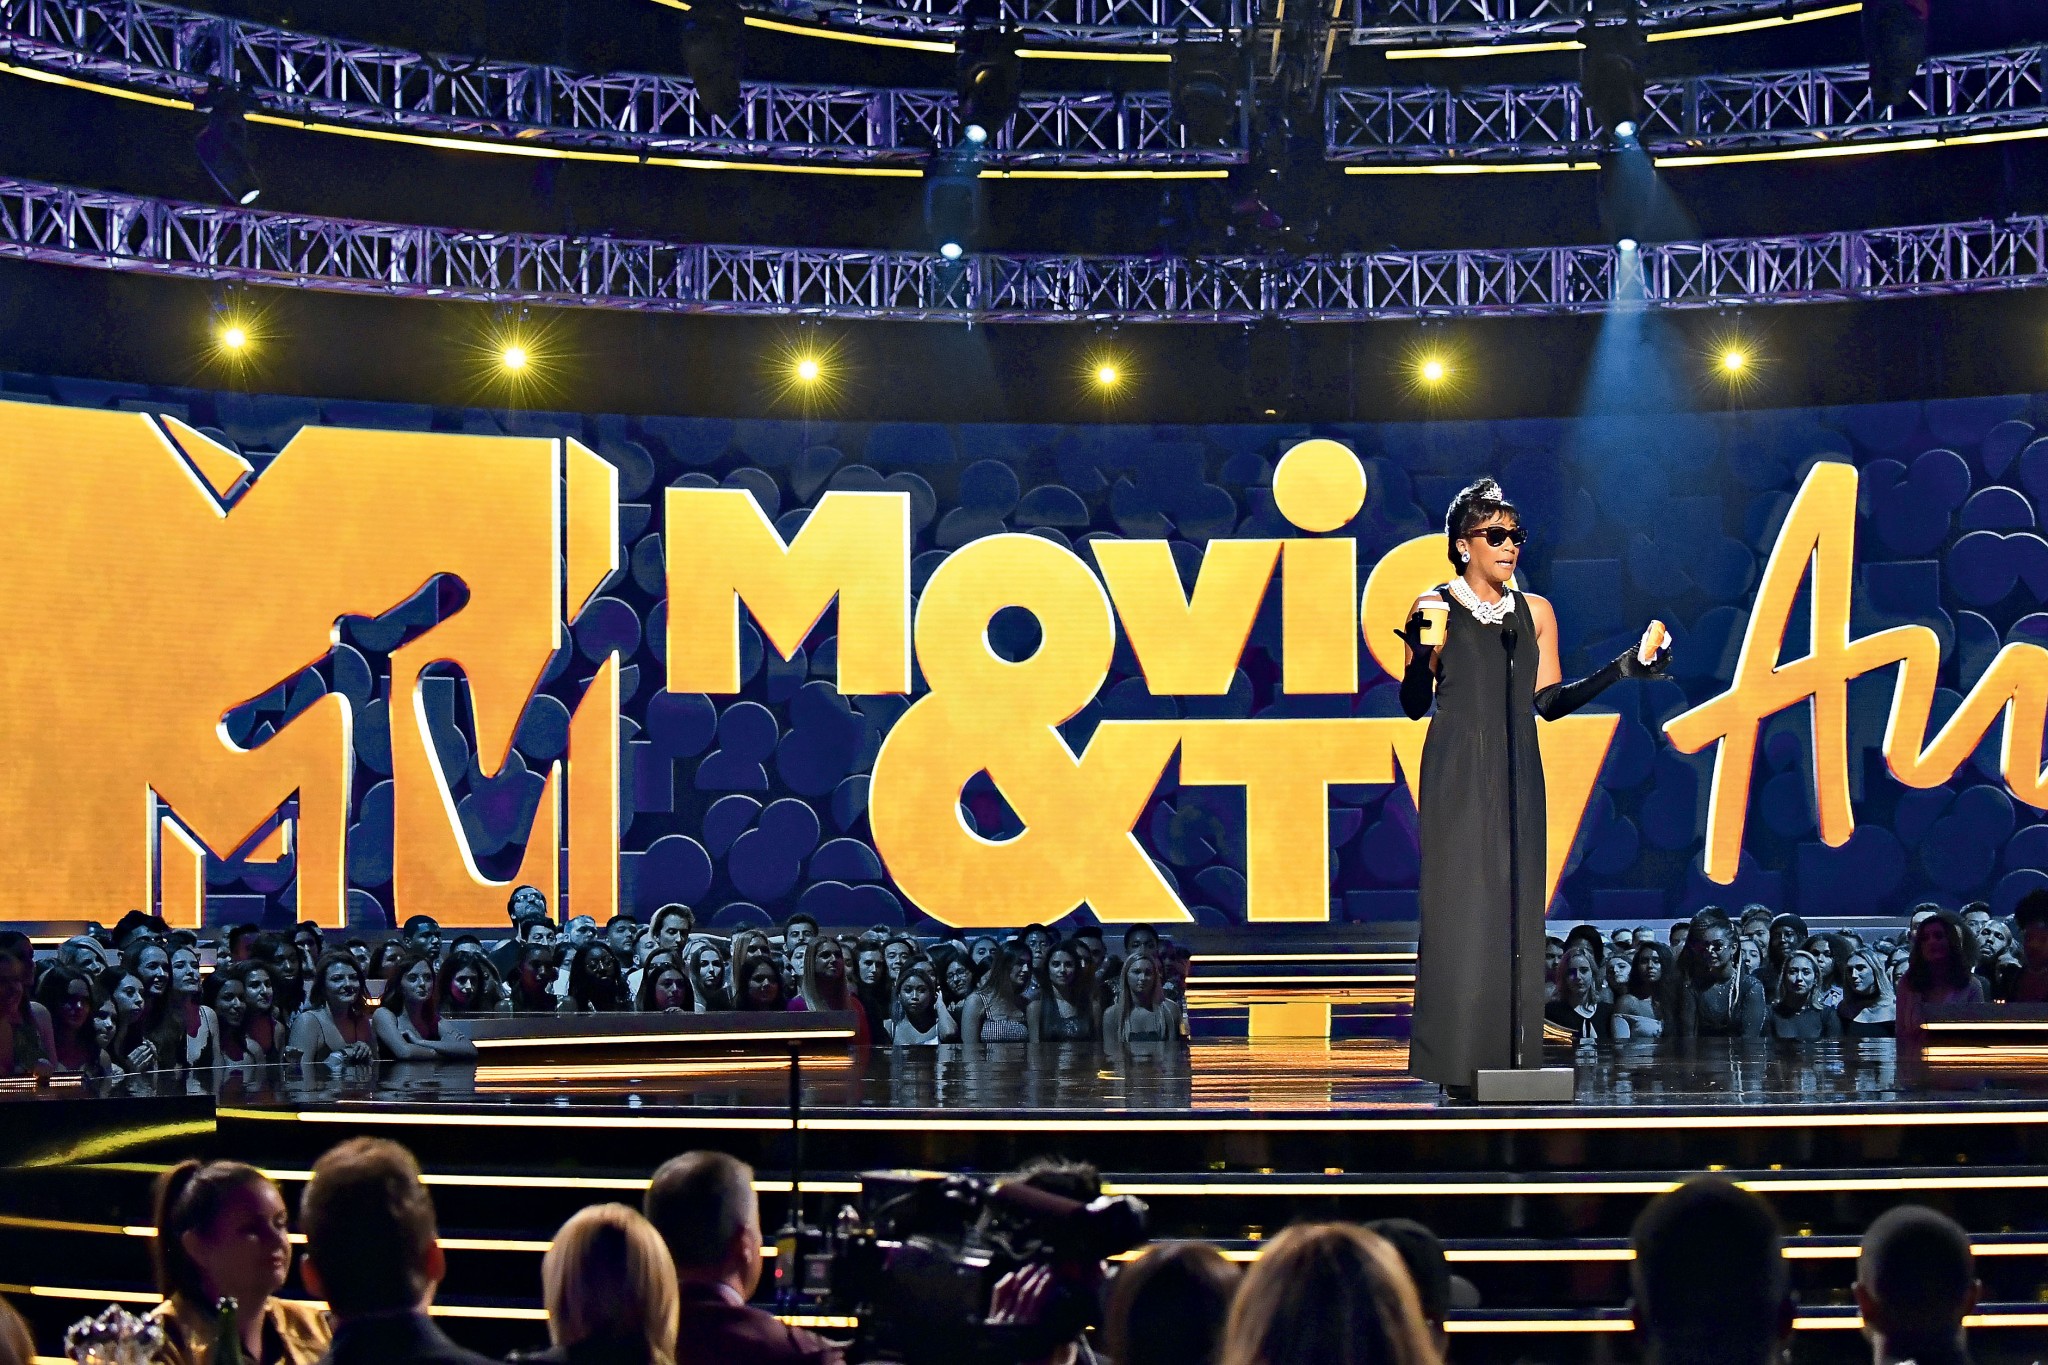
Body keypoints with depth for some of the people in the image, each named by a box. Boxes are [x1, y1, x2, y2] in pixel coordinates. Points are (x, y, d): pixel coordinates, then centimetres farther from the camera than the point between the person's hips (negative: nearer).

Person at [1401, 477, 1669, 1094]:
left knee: (1516, 908, 2)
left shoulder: (1535, 612, 11)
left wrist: (1619, 670, 3)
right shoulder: (1435, 607, -2)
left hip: (1516, 775, 4)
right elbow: (1414, 706, -4)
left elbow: (1548, 700, 10)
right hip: (1458, 775, -4)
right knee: (1461, 906, -8)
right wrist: (1422, 656, -23)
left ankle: (1511, 1056, 5)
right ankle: (1461, 1060, -5)